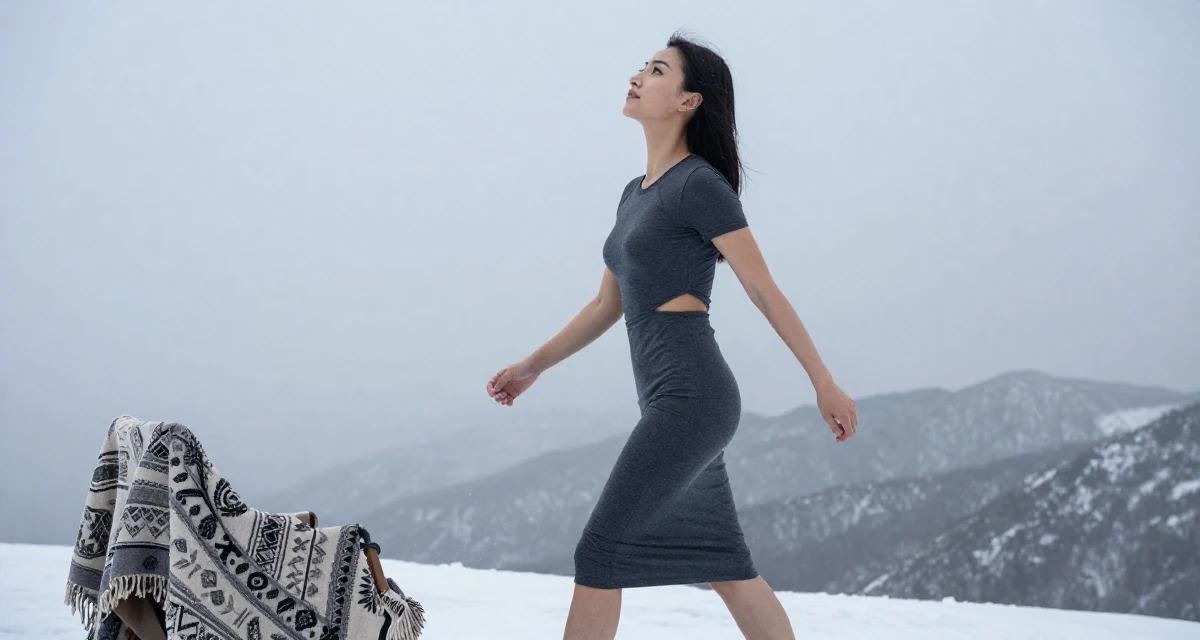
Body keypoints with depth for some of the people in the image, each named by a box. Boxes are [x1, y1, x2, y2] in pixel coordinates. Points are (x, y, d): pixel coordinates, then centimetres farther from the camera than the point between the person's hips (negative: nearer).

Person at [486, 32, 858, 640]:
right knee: (726, 566, 11)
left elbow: (765, 291, -6)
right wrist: (533, 366, 21)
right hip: (666, 400, 9)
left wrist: (825, 385, -4)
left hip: (691, 394, -9)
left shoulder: (700, 185, -7)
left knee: (600, 550, -9)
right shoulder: (636, 193, 18)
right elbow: (607, 305, 25)